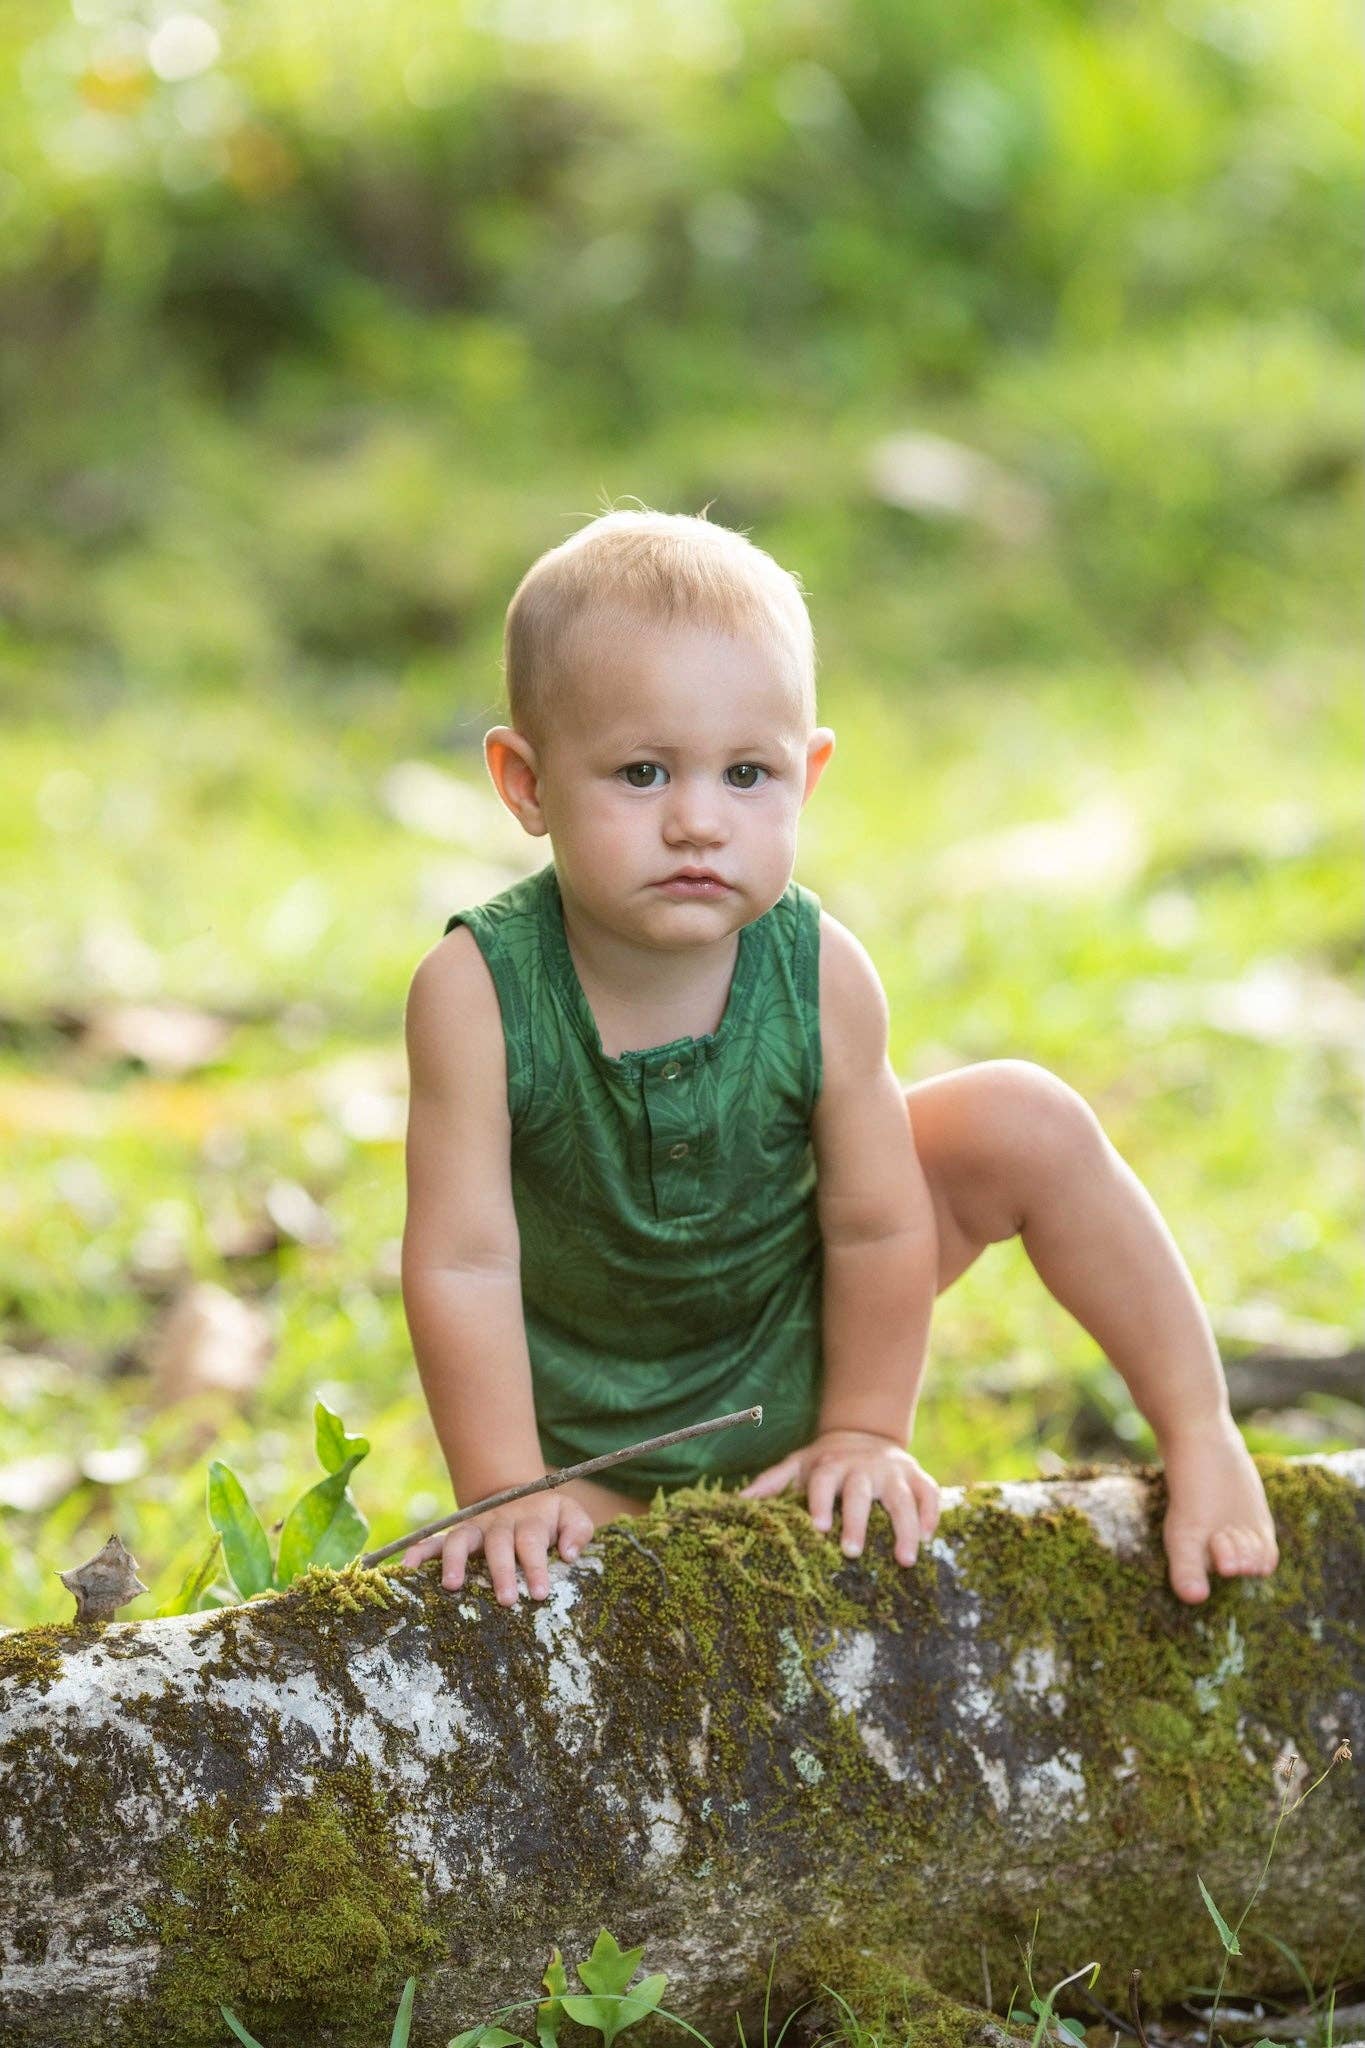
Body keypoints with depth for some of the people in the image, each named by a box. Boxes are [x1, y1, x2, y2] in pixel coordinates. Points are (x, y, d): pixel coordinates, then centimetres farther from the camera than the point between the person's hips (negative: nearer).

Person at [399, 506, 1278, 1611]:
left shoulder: (821, 978, -25)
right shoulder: (478, 990, -31)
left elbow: (877, 1229, -14)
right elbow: (464, 1262, -27)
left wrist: (865, 1431, -9)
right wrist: (510, 1496, -25)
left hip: (802, 1337, 1)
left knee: (1026, 1118, -14)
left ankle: (1203, 1435, 3)